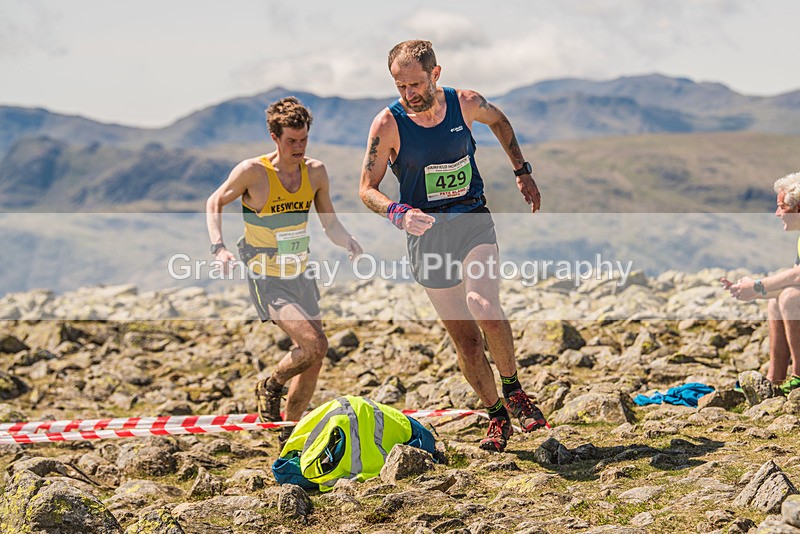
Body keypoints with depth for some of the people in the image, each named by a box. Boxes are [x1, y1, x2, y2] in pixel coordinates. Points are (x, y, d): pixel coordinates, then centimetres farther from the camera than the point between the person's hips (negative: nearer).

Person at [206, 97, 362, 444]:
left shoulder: (315, 172, -2)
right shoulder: (252, 172, -15)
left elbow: (330, 223, 8)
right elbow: (215, 202, -1)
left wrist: (348, 242, -13)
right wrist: (218, 247, -14)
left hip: (301, 277, 6)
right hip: (267, 280, -6)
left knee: (311, 360, 8)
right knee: (315, 344, -22)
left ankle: (290, 433, 28)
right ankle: (270, 386, 8)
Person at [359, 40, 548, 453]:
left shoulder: (466, 104, -5)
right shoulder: (388, 124, -11)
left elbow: (499, 121, 19)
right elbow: (367, 189, -7)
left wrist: (522, 172, 18)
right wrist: (398, 213, -26)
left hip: (473, 221, 0)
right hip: (427, 232, 0)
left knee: (483, 306, -25)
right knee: (464, 337, 2)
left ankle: (512, 389, -2)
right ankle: (497, 416, 18)